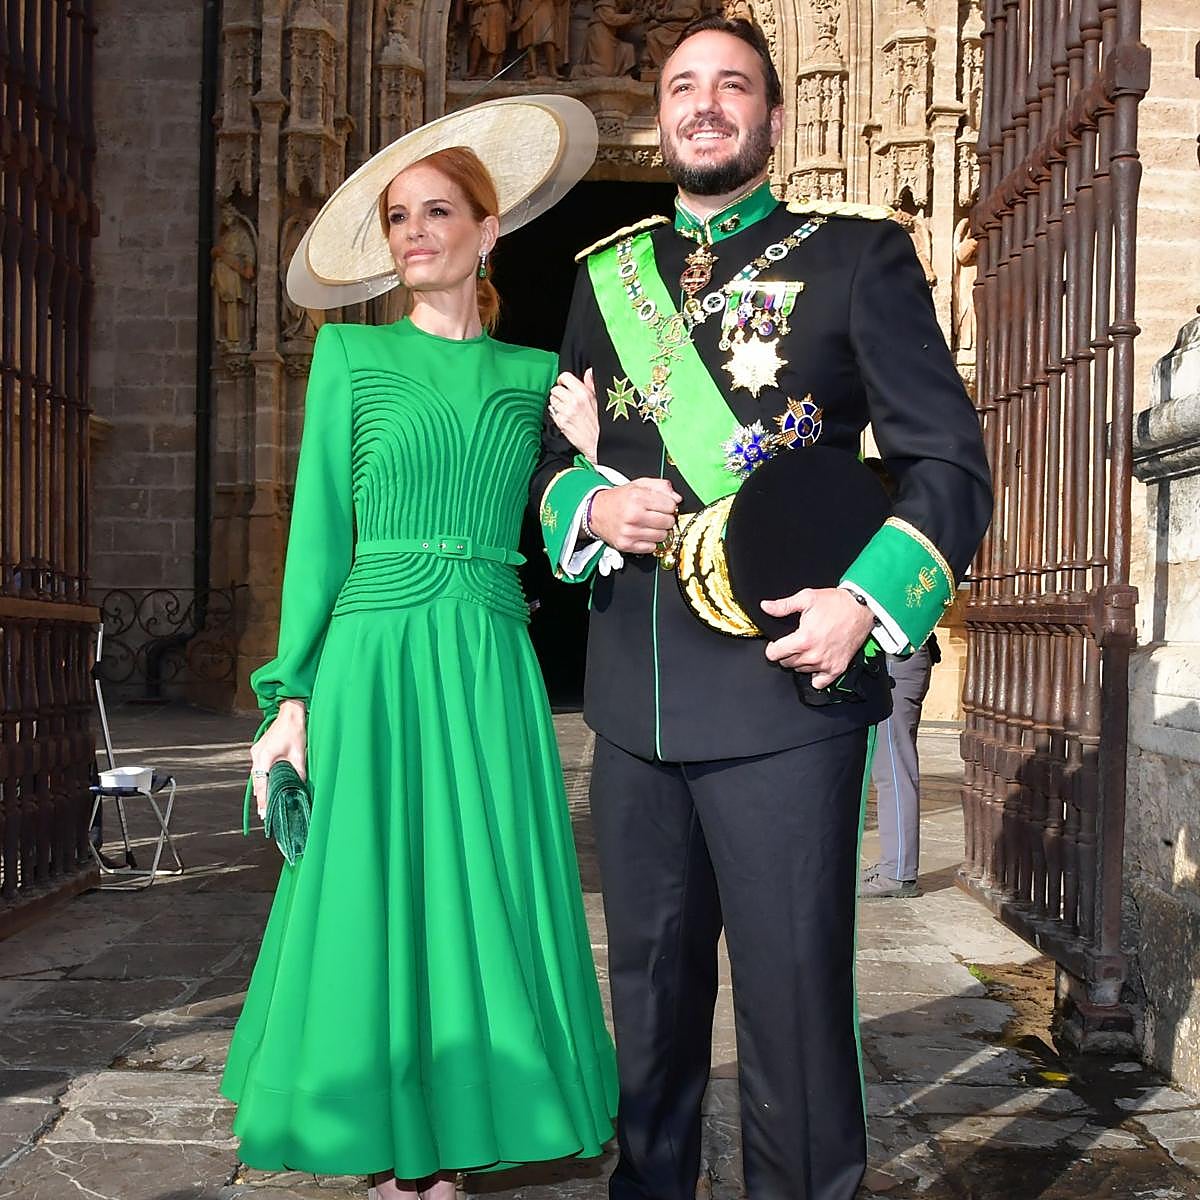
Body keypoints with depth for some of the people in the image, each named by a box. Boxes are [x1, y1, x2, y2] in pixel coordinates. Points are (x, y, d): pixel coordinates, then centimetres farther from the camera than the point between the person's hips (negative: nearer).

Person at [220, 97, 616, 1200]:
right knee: (375, 905, 1)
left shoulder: (533, 375, 11)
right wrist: (293, 693, -3)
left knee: (481, 905, 4)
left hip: (491, 667, 2)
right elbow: (319, 528, 2)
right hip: (375, 661, -2)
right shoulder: (352, 354, 6)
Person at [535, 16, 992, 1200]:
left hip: (781, 681, -4)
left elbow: (947, 461, -1)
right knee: (649, 983, 16)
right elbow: (553, 455, 20)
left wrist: (869, 600, -16)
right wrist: (594, 507, -3)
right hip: (633, 692, 4)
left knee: (793, 990, 1)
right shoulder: (607, 273, 15)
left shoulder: (857, 256, 3)